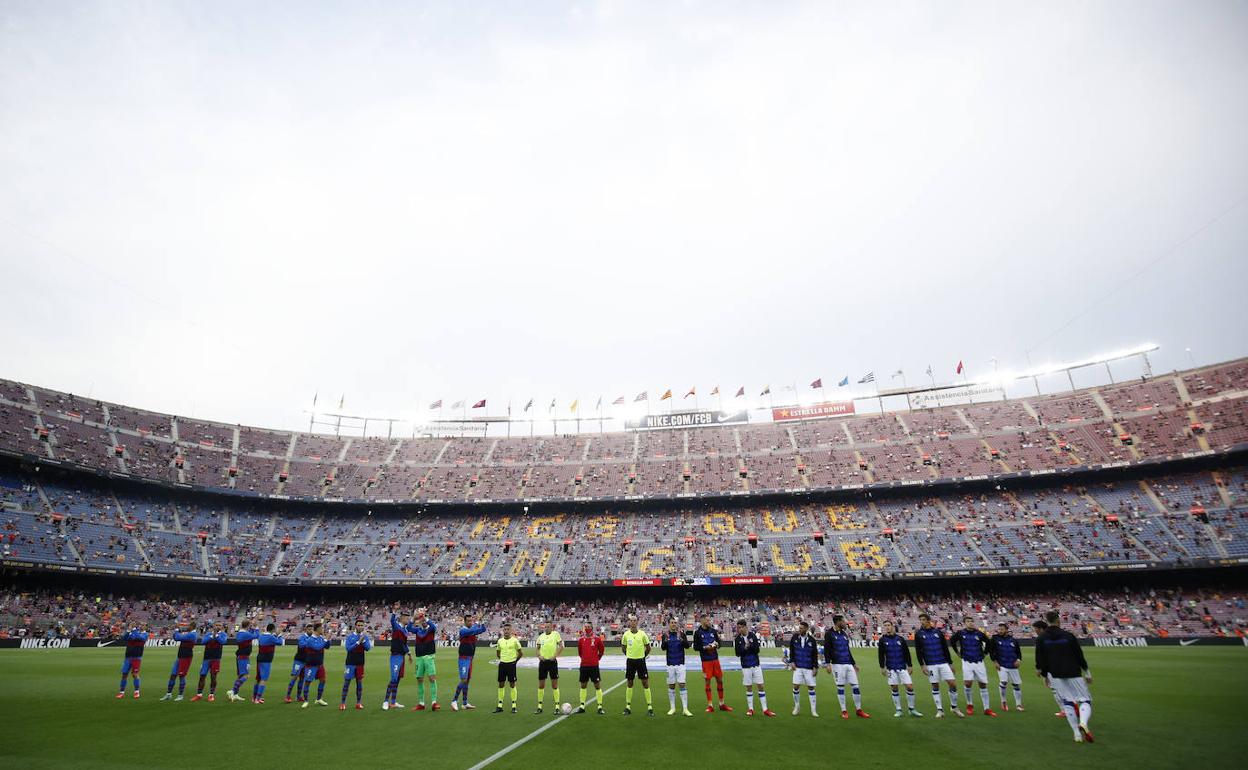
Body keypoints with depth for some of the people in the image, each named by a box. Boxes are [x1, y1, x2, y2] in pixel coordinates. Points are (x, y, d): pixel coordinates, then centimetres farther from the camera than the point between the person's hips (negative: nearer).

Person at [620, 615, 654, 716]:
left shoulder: (642, 634, -6)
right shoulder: (626, 634, -2)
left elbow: (648, 648, 5)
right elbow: (624, 647, 14)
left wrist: (642, 656, 7)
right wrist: (629, 655, 11)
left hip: (641, 660, -1)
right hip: (630, 661, 2)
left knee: (645, 683, -2)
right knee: (630, 684, 9)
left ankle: (650, 707, 5)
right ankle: (628, 707, 18)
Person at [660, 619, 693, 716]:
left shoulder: (682, 633, 0)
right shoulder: (666, 635, 2)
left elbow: (687, 646, -9)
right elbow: (663, 648, -9)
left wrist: (682, 638, -29)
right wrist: (665, 640, -30)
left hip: (680, 663, -1)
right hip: (670, 664, 1)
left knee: (682, 685, -5)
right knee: (671, 686, 7)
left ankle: (685, 709, -1)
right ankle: (672, 708, 19)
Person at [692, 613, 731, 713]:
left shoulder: (713, 631, 6)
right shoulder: (698, 632, -5)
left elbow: (718, 642, 14)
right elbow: (695, 647, -4)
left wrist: (716, 645, -8)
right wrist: (705, 647, -17)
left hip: (715, 659, 4)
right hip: (706, 660, -4)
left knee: (720, 680, 7)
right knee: (707, 681, 0)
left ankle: (722, 704, 19)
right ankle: (710, 705, 11)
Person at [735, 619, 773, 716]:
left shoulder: (753, 635, -6)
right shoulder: (737, 639, -4)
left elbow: (758, 649, -9)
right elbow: (737, 653, -5)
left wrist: (749, 645, -24)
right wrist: (744, 647, -21)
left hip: (756, 664, 0)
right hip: (745, 666, 0)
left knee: (760, 686, 1)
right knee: (749, 687, 6)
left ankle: (765, 709, 6)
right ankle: (750, 709, 17)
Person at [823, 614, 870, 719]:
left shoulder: (844, 633, 14)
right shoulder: (829, 634, -6)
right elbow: (826, 650, -8)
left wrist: (854, 663, 22)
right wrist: (828, 664, -14)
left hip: (848, 664, 6)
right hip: (837, 664, -6)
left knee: (855, 686, 3)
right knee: (840, 687, 0)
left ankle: (858, 710, 14)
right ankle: (844, 711, 11)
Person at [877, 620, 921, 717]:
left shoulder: (900, 638, 2)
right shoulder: (882, 640, -1)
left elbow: (907, 652, 7)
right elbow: (881, 654, 1)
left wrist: (910, 666, 5)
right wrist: (882, 667, -3)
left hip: (903, 667, 1)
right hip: (891, 668, -1)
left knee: (910, 687, -4)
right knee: (894, 689, 1)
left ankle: (912, 709, 12)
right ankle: (898, 710, 14)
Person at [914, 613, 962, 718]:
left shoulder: (938, 632, 4)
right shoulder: (919, 634, -1)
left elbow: (946, 648, 9)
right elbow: (918, 651, -1)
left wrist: (950, 663, 8)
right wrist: (922, 665, -8)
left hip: (943, 663, 1)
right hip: (930, 665, -1)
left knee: (953, 684, -3)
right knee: (935, 686, 2)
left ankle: (954, 708, 15)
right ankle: (940, 710, 14)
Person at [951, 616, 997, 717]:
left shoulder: (979, 633, -2)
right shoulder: (960, 633, -5)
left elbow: (988, 642, 16)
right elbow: (952, 640, 11)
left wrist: (985, 652, 14)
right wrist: (958, 652, 13)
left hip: (979, 662, 2)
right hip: (967, 662, -2)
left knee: (983, 685, 4)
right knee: (967, 683, -11)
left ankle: (987, 709, 14)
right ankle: (969, 705, 9)